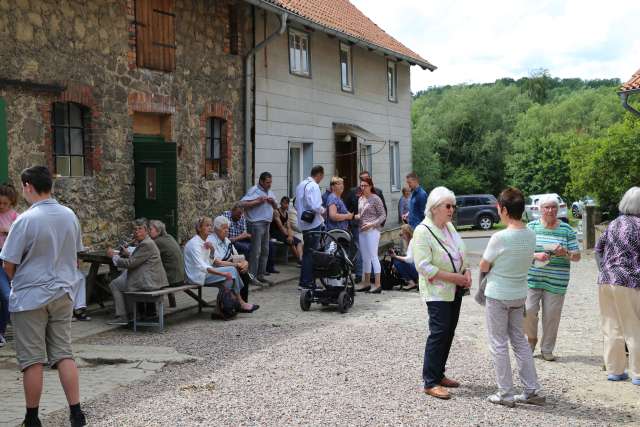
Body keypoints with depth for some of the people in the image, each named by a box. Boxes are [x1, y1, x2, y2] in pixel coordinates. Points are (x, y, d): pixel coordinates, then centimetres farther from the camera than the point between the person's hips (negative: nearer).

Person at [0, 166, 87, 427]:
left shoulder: (25, 220, -16)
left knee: (32, 360, 4)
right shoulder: (70, 216, 3)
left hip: (29, 298, -5)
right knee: (63, 355, 9)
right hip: (62, 294, 5)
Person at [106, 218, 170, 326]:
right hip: (150, 278, 11)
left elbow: (130, 263, -20)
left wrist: (113, 256, -9)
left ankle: (122, 317, 2)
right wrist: (127, 254, 7)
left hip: (148, 281, -11)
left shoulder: (146, 244, -19)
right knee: (120, 278, 26)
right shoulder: (146, 242, 14)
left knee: (114, 284, 2)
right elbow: (136, 260, 23)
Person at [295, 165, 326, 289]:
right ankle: (308, 282, 0)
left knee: (306, 252, 16)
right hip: (313, 223, -9)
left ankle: (304, 281, 21)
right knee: (311, 253, -3)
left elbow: (297, 205, 16)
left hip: (304, 223, 9)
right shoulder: (314, 186, -16)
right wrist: (323, 211, -5)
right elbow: (316, 206, -24)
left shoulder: (300, 185, 12)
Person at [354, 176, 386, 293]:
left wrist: (372, 224, -18)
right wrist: (356, 216, 1)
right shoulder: (360, 199, 14)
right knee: (365, 257, 11)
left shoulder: (375, 199, -7)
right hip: (362, 231, 8)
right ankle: (367, 283, 19)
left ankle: (378, 284, -8)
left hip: (373, 231, -8)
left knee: (373, 256, -9)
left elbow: (383, 215, -8)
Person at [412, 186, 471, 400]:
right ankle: (430, 382, -4)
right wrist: (453, 277, -20)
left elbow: (461, 254, 19)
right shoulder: (423, 231, -16)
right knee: (438, 333, -9)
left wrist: (466, 272, -1)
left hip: (455, 290, 8)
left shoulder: (449, 226, 9)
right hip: (437, 291, -8)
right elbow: (424, 266, -21)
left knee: (449, 332, 11)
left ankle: (439, 374, 22)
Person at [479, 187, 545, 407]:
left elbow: (483, 267, -12)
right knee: (520, 341, 16)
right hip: (520, 294, 6)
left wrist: (489, 265, 10)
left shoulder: (500, 238, -22)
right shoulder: (531, 236, -2)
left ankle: (506, 394, 11)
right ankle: (532, 391, 19)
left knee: (499, 344, 5)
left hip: (498, 296, -6)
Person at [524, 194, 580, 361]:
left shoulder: (566, 230, 5)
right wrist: (536, 256, -16)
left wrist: (565, 253, -15)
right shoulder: (531, 227, 3)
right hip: (532, 277, 0)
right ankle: (532, 338, 22)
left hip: (556, 282, 0)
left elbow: (577, 256, 6)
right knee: (528, 310, -8)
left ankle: (547, 349, 19)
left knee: (551, 316, 3)